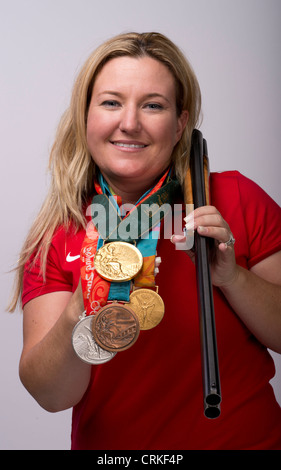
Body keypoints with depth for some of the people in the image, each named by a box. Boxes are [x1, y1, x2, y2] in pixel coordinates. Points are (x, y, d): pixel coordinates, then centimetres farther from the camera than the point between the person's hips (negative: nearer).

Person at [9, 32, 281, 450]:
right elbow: (51, 395, -15)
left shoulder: (238, 200, -11)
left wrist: (232, 278, -23)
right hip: (109, 446, 1)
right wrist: (79, 321, -32)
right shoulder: (56, 236, -9)